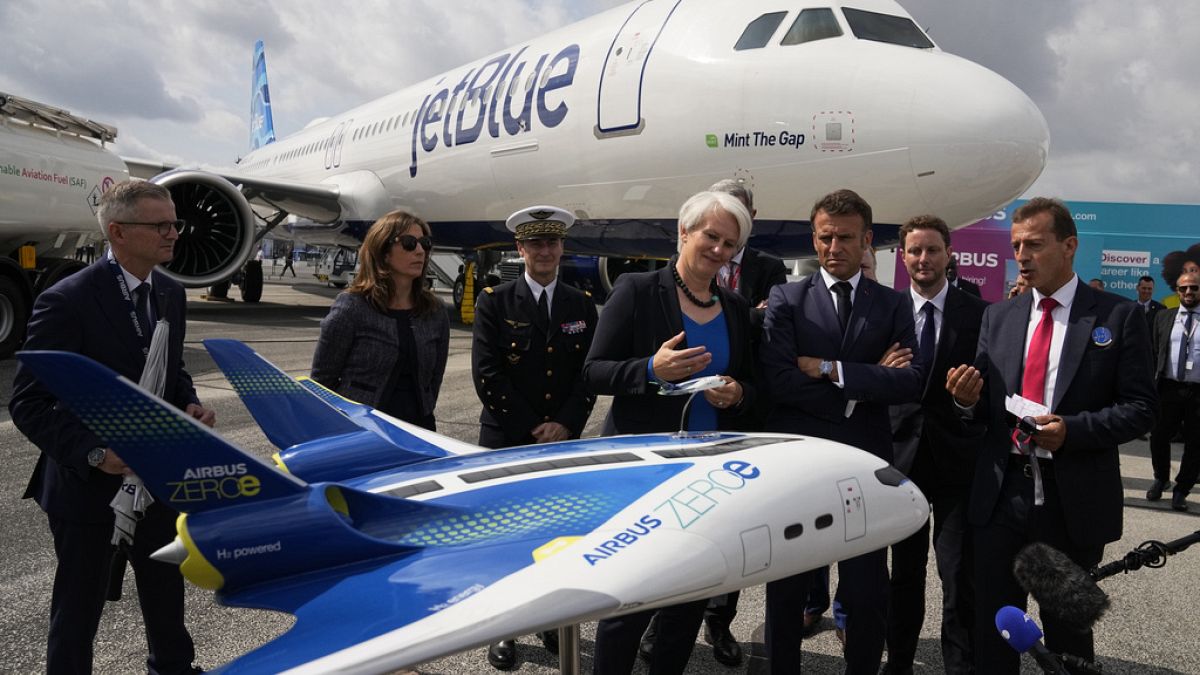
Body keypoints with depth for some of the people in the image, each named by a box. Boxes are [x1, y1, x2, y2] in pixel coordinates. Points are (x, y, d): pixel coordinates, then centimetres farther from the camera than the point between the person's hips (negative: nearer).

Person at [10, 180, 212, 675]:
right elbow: (28, 404, -18)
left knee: (166, 587, 23)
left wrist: (190, 405, -4)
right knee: (79, 607, 11)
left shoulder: (171, 294, 3)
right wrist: (95, 453, -29)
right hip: (88, 484, -7)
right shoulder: (66, 301, -19)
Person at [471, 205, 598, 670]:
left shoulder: (582, 305, 8)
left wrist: (564, 425, -9)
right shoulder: (494, 303, -1)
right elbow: (487, 374, -8)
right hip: (507, 441, -2)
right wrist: (532, 429, -11)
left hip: (564, 440, 2)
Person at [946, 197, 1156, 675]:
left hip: (1074, 501, -3)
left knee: (1067, 632, 15)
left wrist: (1072, 430, -21)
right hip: (1000, 495, 3)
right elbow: (985, 410, 9)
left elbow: (1140, 409, -6)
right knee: (993, 627, 12)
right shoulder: (998, 317, 7)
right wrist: (969, 399, -13)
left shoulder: (1118, 317, -3)